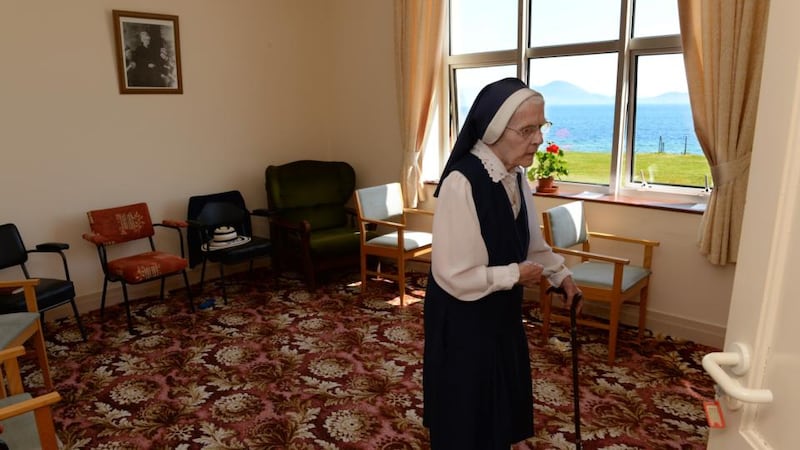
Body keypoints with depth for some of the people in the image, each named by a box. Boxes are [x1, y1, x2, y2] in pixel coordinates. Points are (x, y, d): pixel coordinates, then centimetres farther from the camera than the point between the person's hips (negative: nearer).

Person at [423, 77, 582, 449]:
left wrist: (560, 273, 11)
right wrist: (515, 275, -17)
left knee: (502, 398, 25)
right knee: (467, 408, 13)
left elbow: (530, 240, 16)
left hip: (501, 310, 8)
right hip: (463, 318, -8)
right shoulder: (461, 183, -29)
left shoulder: (514, 176, -2)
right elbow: (452, 274, -28)